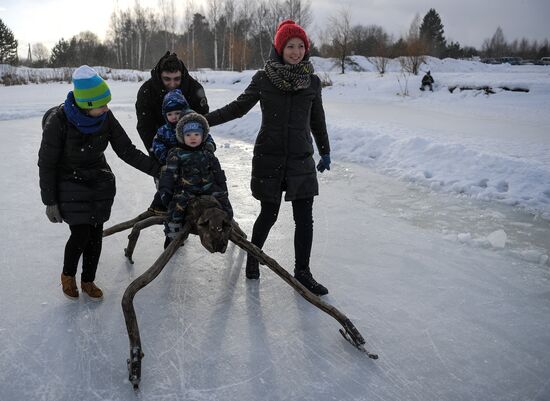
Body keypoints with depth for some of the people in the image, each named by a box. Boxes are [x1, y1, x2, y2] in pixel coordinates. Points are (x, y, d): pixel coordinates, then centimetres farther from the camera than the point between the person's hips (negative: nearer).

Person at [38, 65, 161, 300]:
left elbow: (127, 151, -6)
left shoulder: (106, 117, -13)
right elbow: (46, 163, -14)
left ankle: (88, 281, 26)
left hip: (100, 182, 4)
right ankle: (67, 275, 23)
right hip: (70, 183, -4)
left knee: (96, 233, 4)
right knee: (80, 234, -9)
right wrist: (50, 202, -12)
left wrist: (157, 169, -14)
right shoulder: (58, 120, -24)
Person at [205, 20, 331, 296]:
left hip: (301, 160, 2)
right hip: (269, 158, -2)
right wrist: (203, 120, 0)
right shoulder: (263, 79, -4)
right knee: (269, 213, 6)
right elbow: (238, 107, 6)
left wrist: (325, 152, 21)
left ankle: (302, 273, 17)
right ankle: (253, 257, 34)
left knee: (304, 218, 1)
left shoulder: (312, 81, 3)